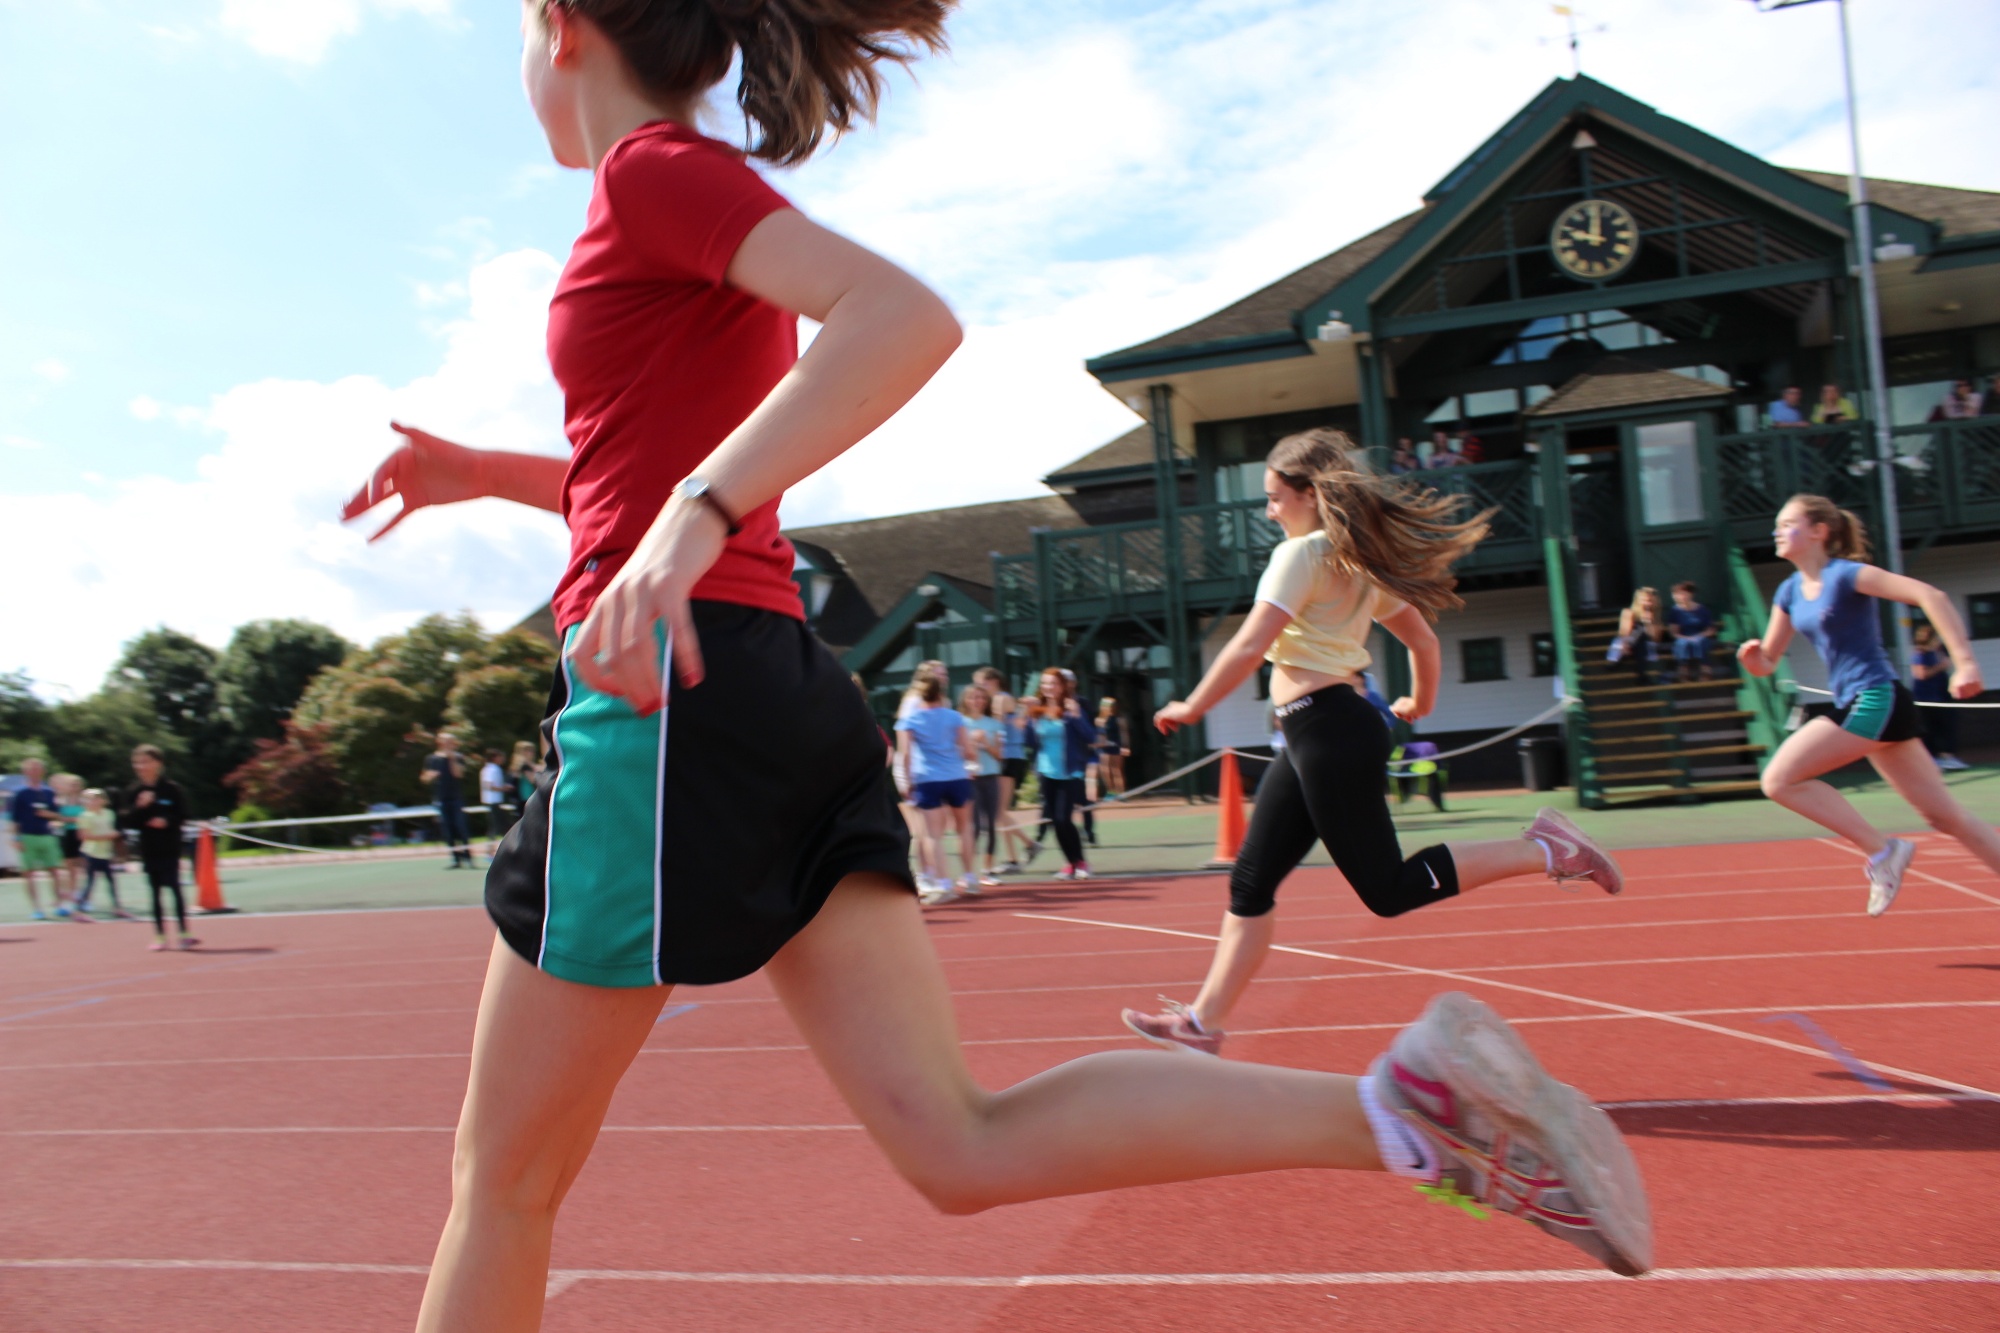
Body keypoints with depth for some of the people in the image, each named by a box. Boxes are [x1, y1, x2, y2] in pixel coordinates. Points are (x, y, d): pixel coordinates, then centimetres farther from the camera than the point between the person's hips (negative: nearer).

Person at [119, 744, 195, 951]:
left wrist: (167, 820, -19)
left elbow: (183, 816, -1)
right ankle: (160, 936, 12)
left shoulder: (172, 789, -2)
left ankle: (183, 933, -2)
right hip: (148, 850, 3)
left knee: (174, 888, -6)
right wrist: (139, 807, -16)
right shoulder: (131, 793, 5)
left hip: (169, 849, -3)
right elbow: (125, 822, -2)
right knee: (155, 893, 7)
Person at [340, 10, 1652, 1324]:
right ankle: (1404, 1099, -7)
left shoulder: (655, 170, -2)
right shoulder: (708, 225, 25)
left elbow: (908, 317, -21)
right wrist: (483, 473, 26)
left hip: (671, 696, -9)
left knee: (505, 1176, 8)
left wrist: (694, 513, -28)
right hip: (786, 700, 9)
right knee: (964, 1147, 2)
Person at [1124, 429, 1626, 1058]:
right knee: (1251, 883, 8)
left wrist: (1190, 708, -9)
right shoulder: (1359, 563, 15)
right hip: (1314, 739, 10)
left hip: (1327, 729, -10)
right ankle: (1203, 1022, 11)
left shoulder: (1302, 554, -11)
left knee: (1388, 890, -5)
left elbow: (1250, 647, -19)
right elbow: (1423, 639, 21)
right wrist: (1421, 703, 37)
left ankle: (1544, 849, 0)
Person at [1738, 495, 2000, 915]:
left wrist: (1965, 662, -25)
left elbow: (1930, 595, -19)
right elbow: (1767, 662, 14)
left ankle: (1882, 851, -7)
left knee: (1780, 779, -13)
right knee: (1945, 815, 11)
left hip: (1875, 699, -8)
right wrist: (1753, 657, -10)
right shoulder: (1790, 592, 12)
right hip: (1857, 705, 8)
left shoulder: (1845, 575, -10)